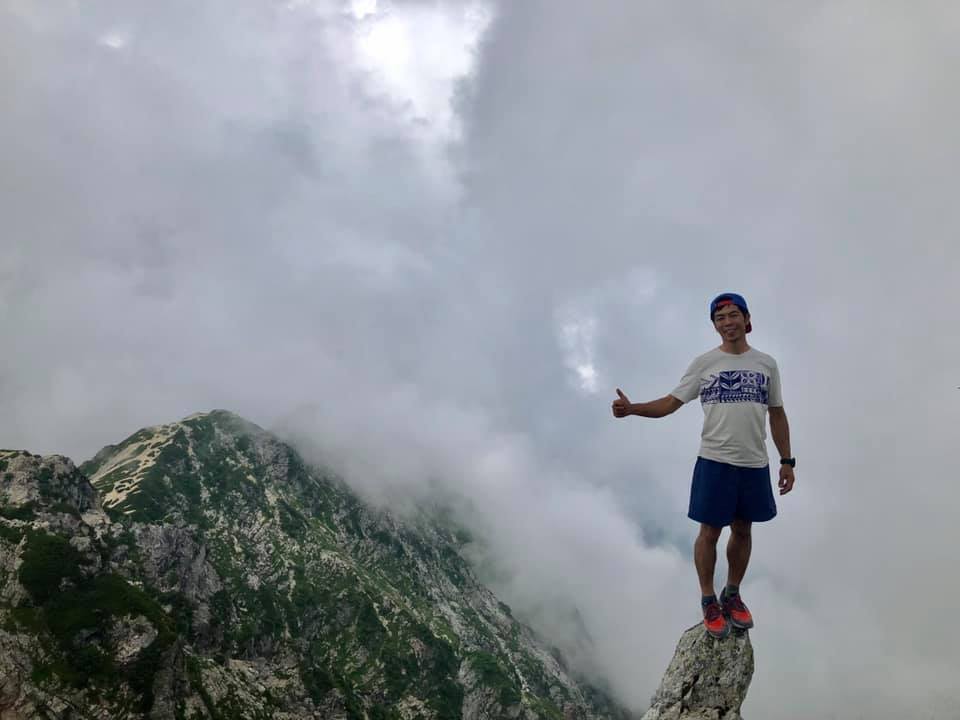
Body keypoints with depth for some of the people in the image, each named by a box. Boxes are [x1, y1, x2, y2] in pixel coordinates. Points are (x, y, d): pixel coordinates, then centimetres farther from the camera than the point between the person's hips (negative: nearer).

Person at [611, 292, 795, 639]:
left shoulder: (766, 364, 7)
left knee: (742, 531, 13)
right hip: (714, 463, -2)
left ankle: (732, 596, 30)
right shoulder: (704, 363, 0)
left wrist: (787, 461, 9)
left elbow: (777, 415, 12)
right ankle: (709, 601, 18)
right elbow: (671, 402, -3)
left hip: (754, 465, 3)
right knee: (709, 533, 2)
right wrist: (631, 408, -19)